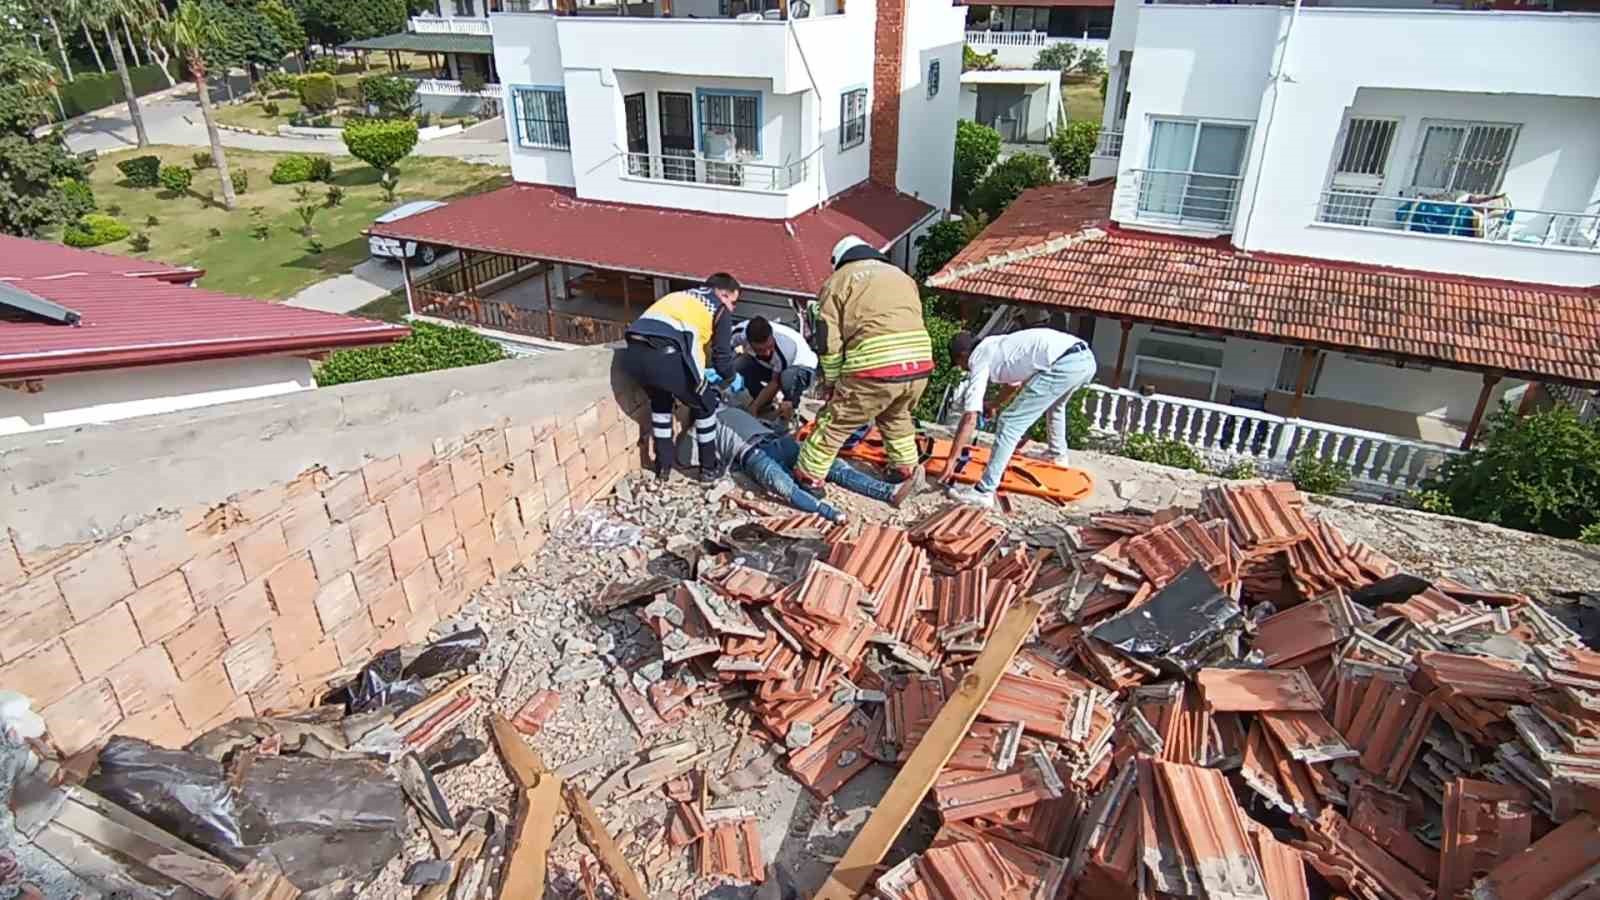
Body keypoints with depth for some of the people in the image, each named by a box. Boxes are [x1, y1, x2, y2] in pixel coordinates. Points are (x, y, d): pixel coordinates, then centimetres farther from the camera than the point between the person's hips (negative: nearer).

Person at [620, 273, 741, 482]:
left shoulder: (681, 296, 37)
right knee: (705, 406, 20)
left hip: (634, 353, 7)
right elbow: (721, 354, 16)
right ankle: (709, 468, 29)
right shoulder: (720, 309, 18)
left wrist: (699, 374, 48)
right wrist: (730, 377, 38)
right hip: (666, 356, -6)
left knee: (660, 403, 34)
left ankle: (663, 466, 37)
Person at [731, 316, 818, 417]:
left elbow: (775, 382, -25)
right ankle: (764, 403, 1)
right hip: (769, 366, 5)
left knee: (788, 377, -41)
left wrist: (755, 406, -25)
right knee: (739, 365, -23)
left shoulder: (786, 345, -38)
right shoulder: (740, 332, -30)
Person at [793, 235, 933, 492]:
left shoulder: (838, 281, 10)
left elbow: (828, 341, 3)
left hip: (875, 369, -5)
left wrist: (832, 381, 14)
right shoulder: (903, 276, 27)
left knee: (834, 423, 11)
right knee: (897, 416, 32)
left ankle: (809, 479, 17)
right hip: (919, 365, 6)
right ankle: (907, 470, 41)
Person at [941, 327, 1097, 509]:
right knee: (1055, 404, 39)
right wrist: (994, 405, 67)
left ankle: (983, 492, -2)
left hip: (1064, 365, -9)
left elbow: (970, 419, 2)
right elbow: (1013, 384, 51)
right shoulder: (997, 346, 32)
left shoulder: (979, 360, 9)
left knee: (1010, 424, -2)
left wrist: (950, 462, 6)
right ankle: (1058, 456, 55)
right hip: (1086, 358, 9)